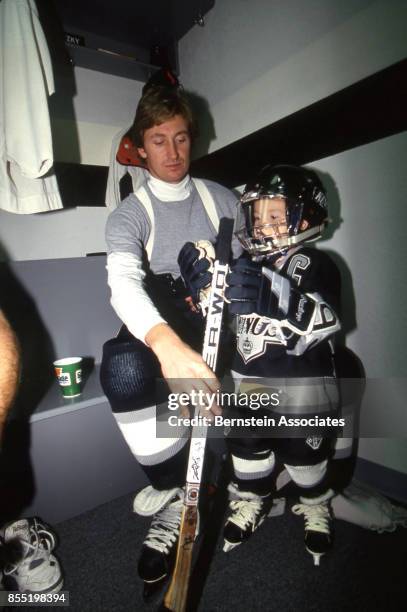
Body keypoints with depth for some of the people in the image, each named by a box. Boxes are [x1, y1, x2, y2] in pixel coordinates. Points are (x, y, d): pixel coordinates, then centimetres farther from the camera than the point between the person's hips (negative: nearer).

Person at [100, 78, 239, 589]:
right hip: (158, 323, -2)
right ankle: (174, 492, -11)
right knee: (123, 369, -34)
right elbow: (123, 280, -18)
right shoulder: (129, 215, 4)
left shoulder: (221, 199, 15)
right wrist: (167, 343, -40)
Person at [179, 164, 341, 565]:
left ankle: (316, 507, 44)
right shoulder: (248, 264, 5)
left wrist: (274, 297, -46)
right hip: (249, 376, 4)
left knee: (303, 450, 12)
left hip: (302, 380, -4)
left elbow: (323, 319, -28)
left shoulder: (315, 265, -10)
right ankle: (252, 502, 44)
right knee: (246, 443, 16)